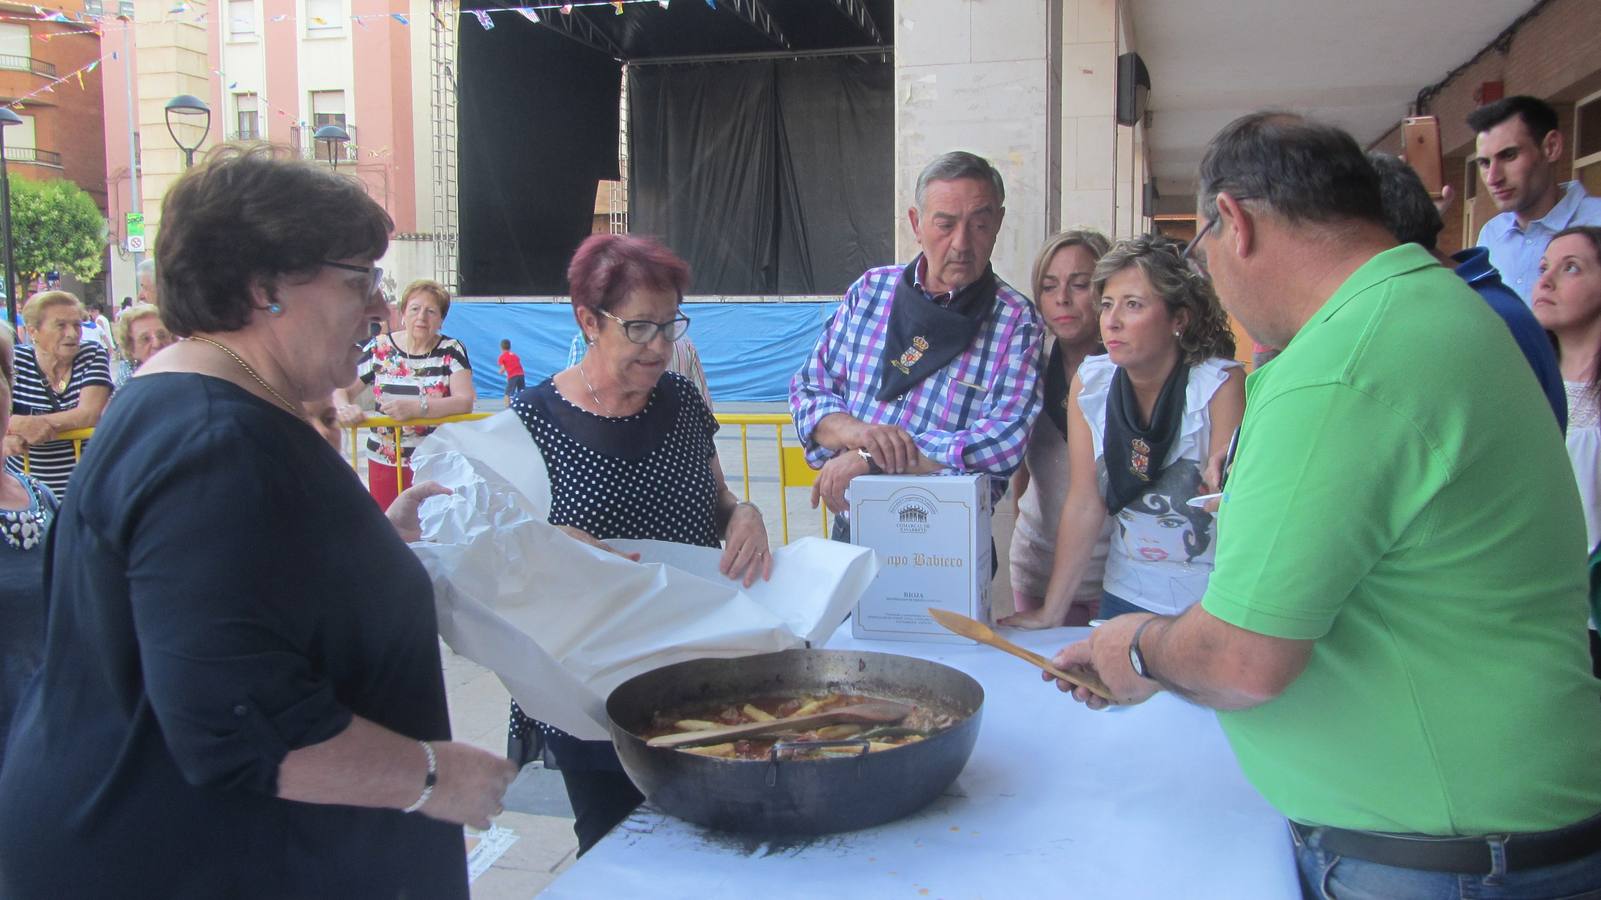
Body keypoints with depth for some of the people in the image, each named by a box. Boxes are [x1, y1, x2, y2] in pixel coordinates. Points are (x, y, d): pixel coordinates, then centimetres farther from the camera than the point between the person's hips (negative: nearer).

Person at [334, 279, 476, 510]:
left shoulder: (451, 350, -1)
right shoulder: (379, 348, 4)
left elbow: (465, 401, -12)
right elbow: (339, 388, 5)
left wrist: (416, 408, -27)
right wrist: (344, 407, -20)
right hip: (384, 463, 2)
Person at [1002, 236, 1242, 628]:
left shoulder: (1221, 384, -17)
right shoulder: (1090, 382, -7)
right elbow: (1084, 504, -5)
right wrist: (1051, 612, -8)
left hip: (1211, 607, -3)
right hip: (1127, 595, 3)